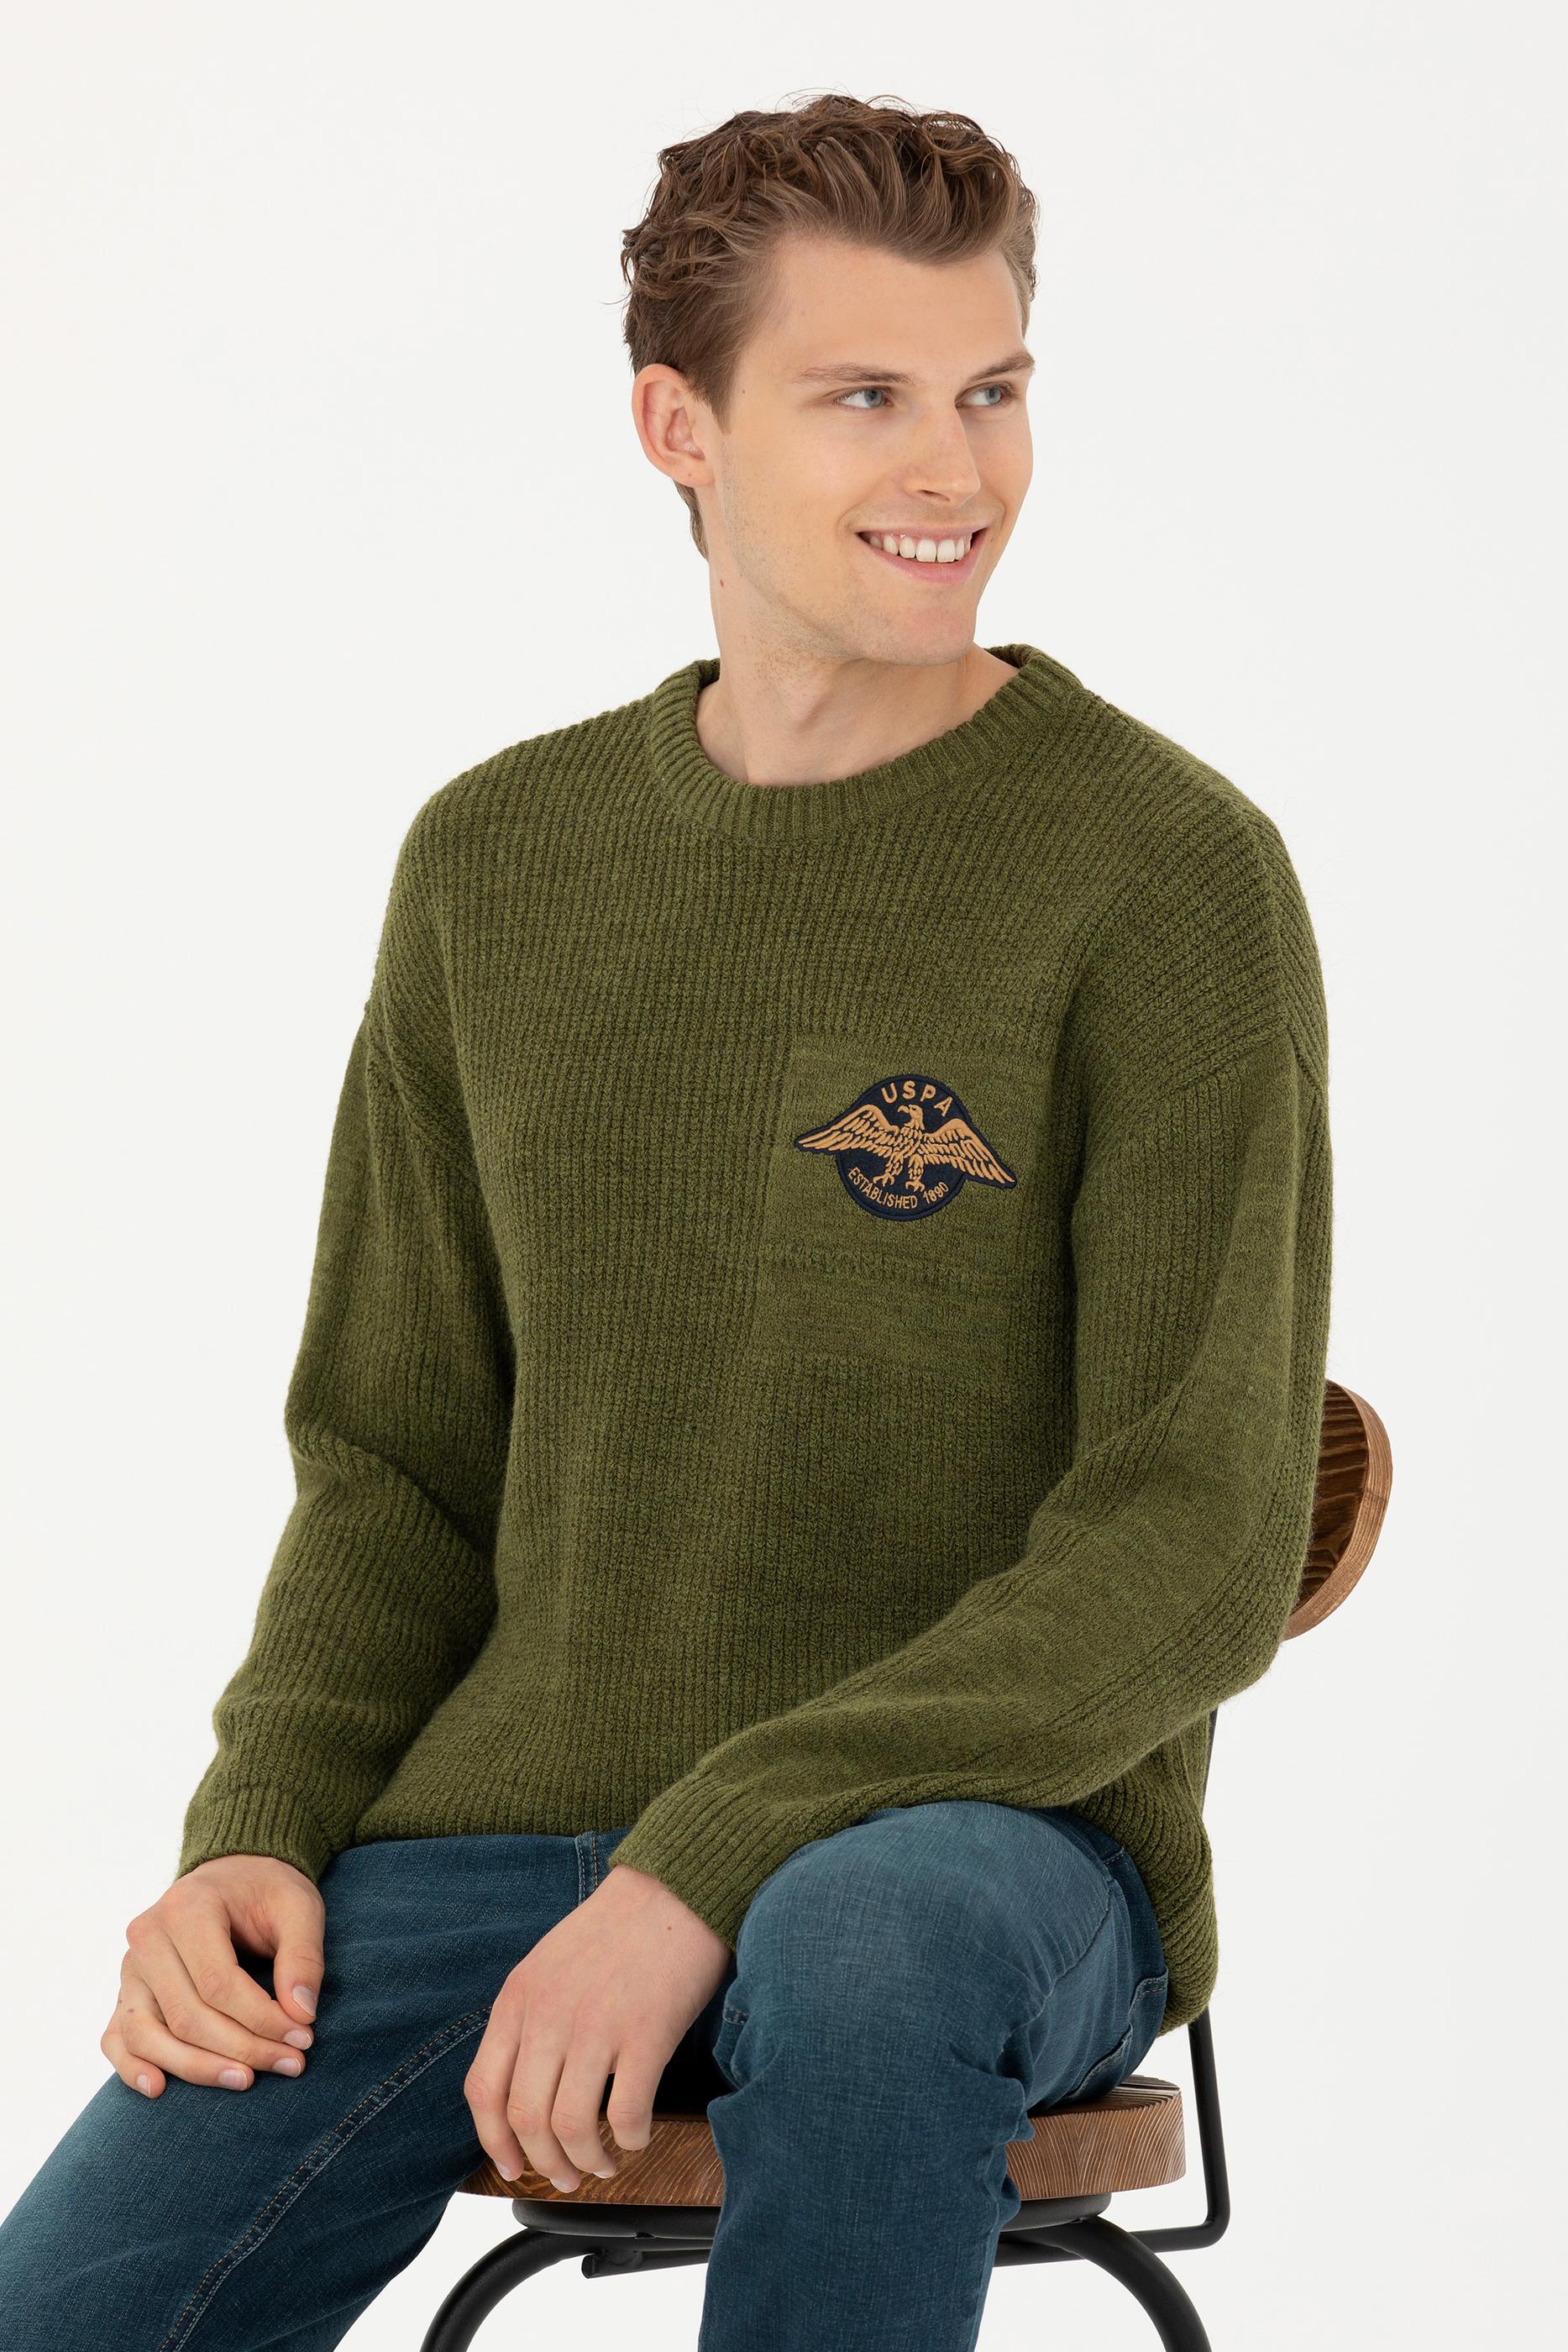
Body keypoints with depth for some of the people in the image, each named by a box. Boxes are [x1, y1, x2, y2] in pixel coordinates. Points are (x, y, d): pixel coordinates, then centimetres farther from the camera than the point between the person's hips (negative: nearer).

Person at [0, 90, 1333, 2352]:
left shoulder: (1170, 874, -6)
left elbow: (1195, 1552, -11)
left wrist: (709, 1870, -20)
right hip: (504, 1822, 3)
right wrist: (258, 1835, -3)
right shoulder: (496, 867, 11)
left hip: (994, 1841, -3)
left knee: (866, 1948, -39)